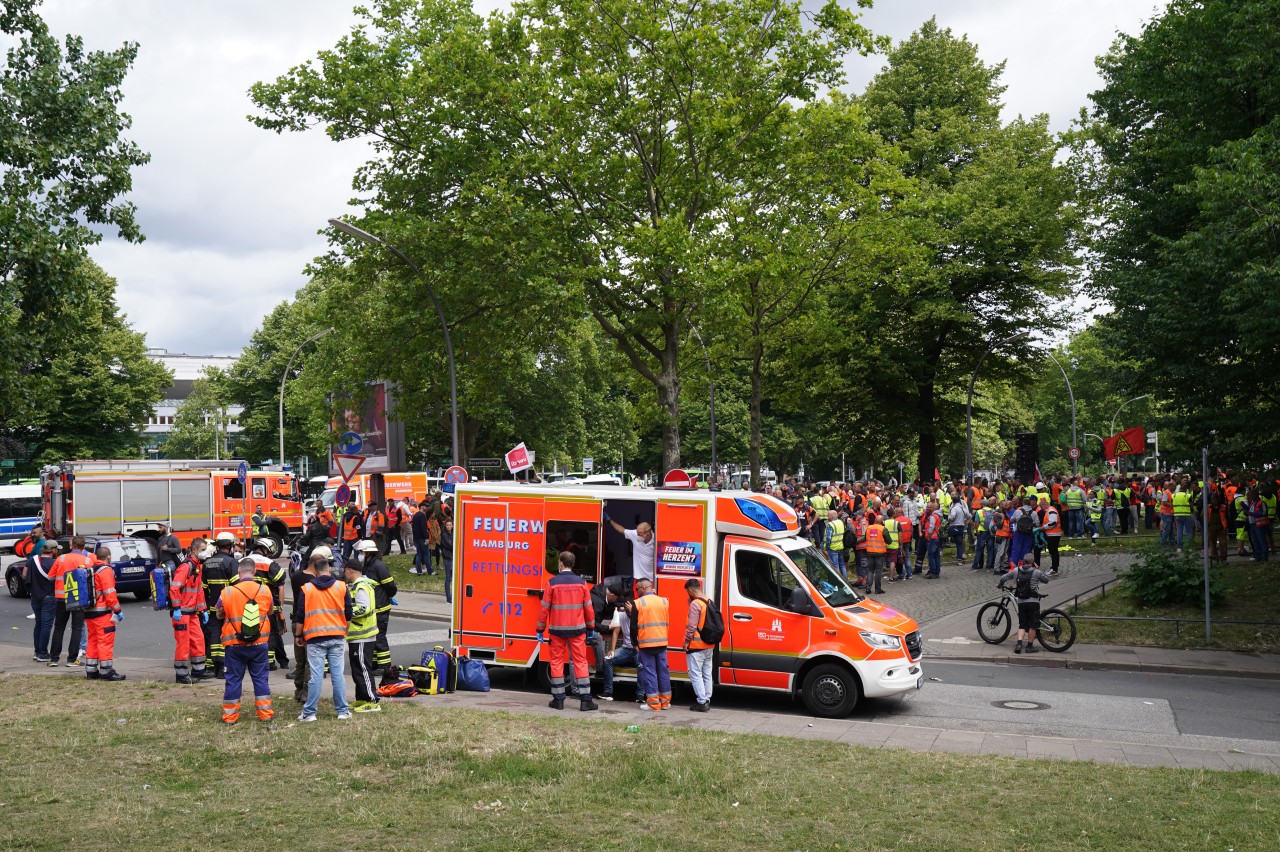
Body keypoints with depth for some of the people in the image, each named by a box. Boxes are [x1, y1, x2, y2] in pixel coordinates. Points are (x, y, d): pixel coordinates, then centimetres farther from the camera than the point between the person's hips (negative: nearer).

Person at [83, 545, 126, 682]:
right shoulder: (106, 570, -11)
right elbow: (110, 594, -17)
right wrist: (118, 610, -12)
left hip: (88, 611, 9)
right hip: (102, 612, -9)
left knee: (93, 641, 15)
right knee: (106, 641, -5)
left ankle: (91, 671, 18)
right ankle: (106, 671, -5)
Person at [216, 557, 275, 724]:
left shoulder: (227, 591, -10)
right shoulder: (265, 590, -5)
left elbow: (219, 615, 3)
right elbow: (269, 612, 10)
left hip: (234, 644, -1)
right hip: (259, 643, 1)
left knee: (233, 679, 9)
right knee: (260, 677, 11)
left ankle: (230, 715, 14)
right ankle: (265, 713, 13)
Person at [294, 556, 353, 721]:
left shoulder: (306, 589, 1)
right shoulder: (341, 586, 4)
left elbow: (300, 616, 4)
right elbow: (348, 614, 8)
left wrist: (298, 635, 17)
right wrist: (344, 632, 22)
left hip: (315, 638, -1)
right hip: (336, 638, 1)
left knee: (316, 675, -1)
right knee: (338, 674, 5)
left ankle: (309, 712, 2)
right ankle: (343, 711, 9)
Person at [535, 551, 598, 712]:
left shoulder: (552, 583, -6)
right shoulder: (581, 583, -2)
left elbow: (544, 608, -4)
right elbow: (588, 608, 3)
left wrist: (540, 630, 5)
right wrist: (591, 629, 15)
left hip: (557, 629, -1)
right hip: (577, 629, 1)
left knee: (557, 662, 9)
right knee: (580, 663, 4)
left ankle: (558, 699, 9)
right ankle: (585, 700, 2)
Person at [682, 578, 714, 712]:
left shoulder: (695, 604, -16)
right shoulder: (709, 602, 11)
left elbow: (692, 625, -20)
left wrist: (687, 641, -11)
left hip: (696, 645, -9)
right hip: (709, 645, 9)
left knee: (696, 674, -5)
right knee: (707, 674, 14)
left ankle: (701, 702, -7)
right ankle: (707, 700, 18)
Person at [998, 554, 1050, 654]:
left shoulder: (1016, 571, 0)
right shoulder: (1036, 572, -8)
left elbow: (1003, 578, 7)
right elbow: (1046, 580, 7)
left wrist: (999, 585, 27)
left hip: (1021, 602, 3)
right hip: (1033, 601, -3)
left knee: (1022, 625, 11)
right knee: (1033, 625, 7)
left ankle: (1019, 643, -6)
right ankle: (1030, 646, 11)